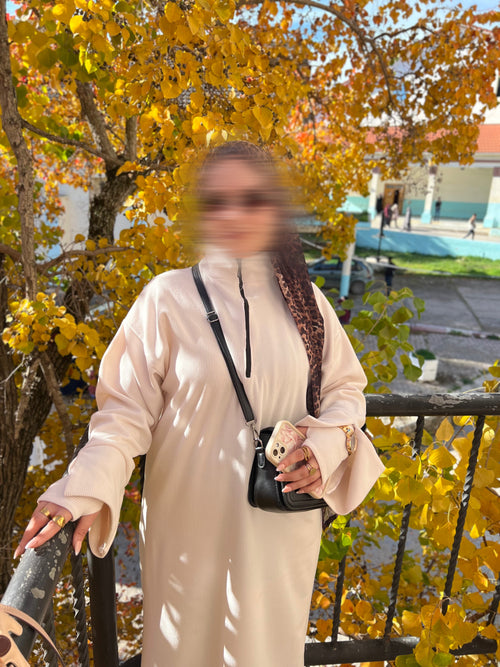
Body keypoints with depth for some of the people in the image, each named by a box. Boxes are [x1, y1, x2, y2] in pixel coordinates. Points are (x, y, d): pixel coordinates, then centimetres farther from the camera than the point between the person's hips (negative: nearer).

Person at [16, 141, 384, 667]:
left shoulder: (302, 298, -3)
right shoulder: (168, 298, -13)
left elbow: (345, 387, 6)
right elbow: (128, 409, -11)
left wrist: (326, 446, -11)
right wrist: (87, 486, -25)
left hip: (281, 522, 3)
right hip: (190, 525, -2)